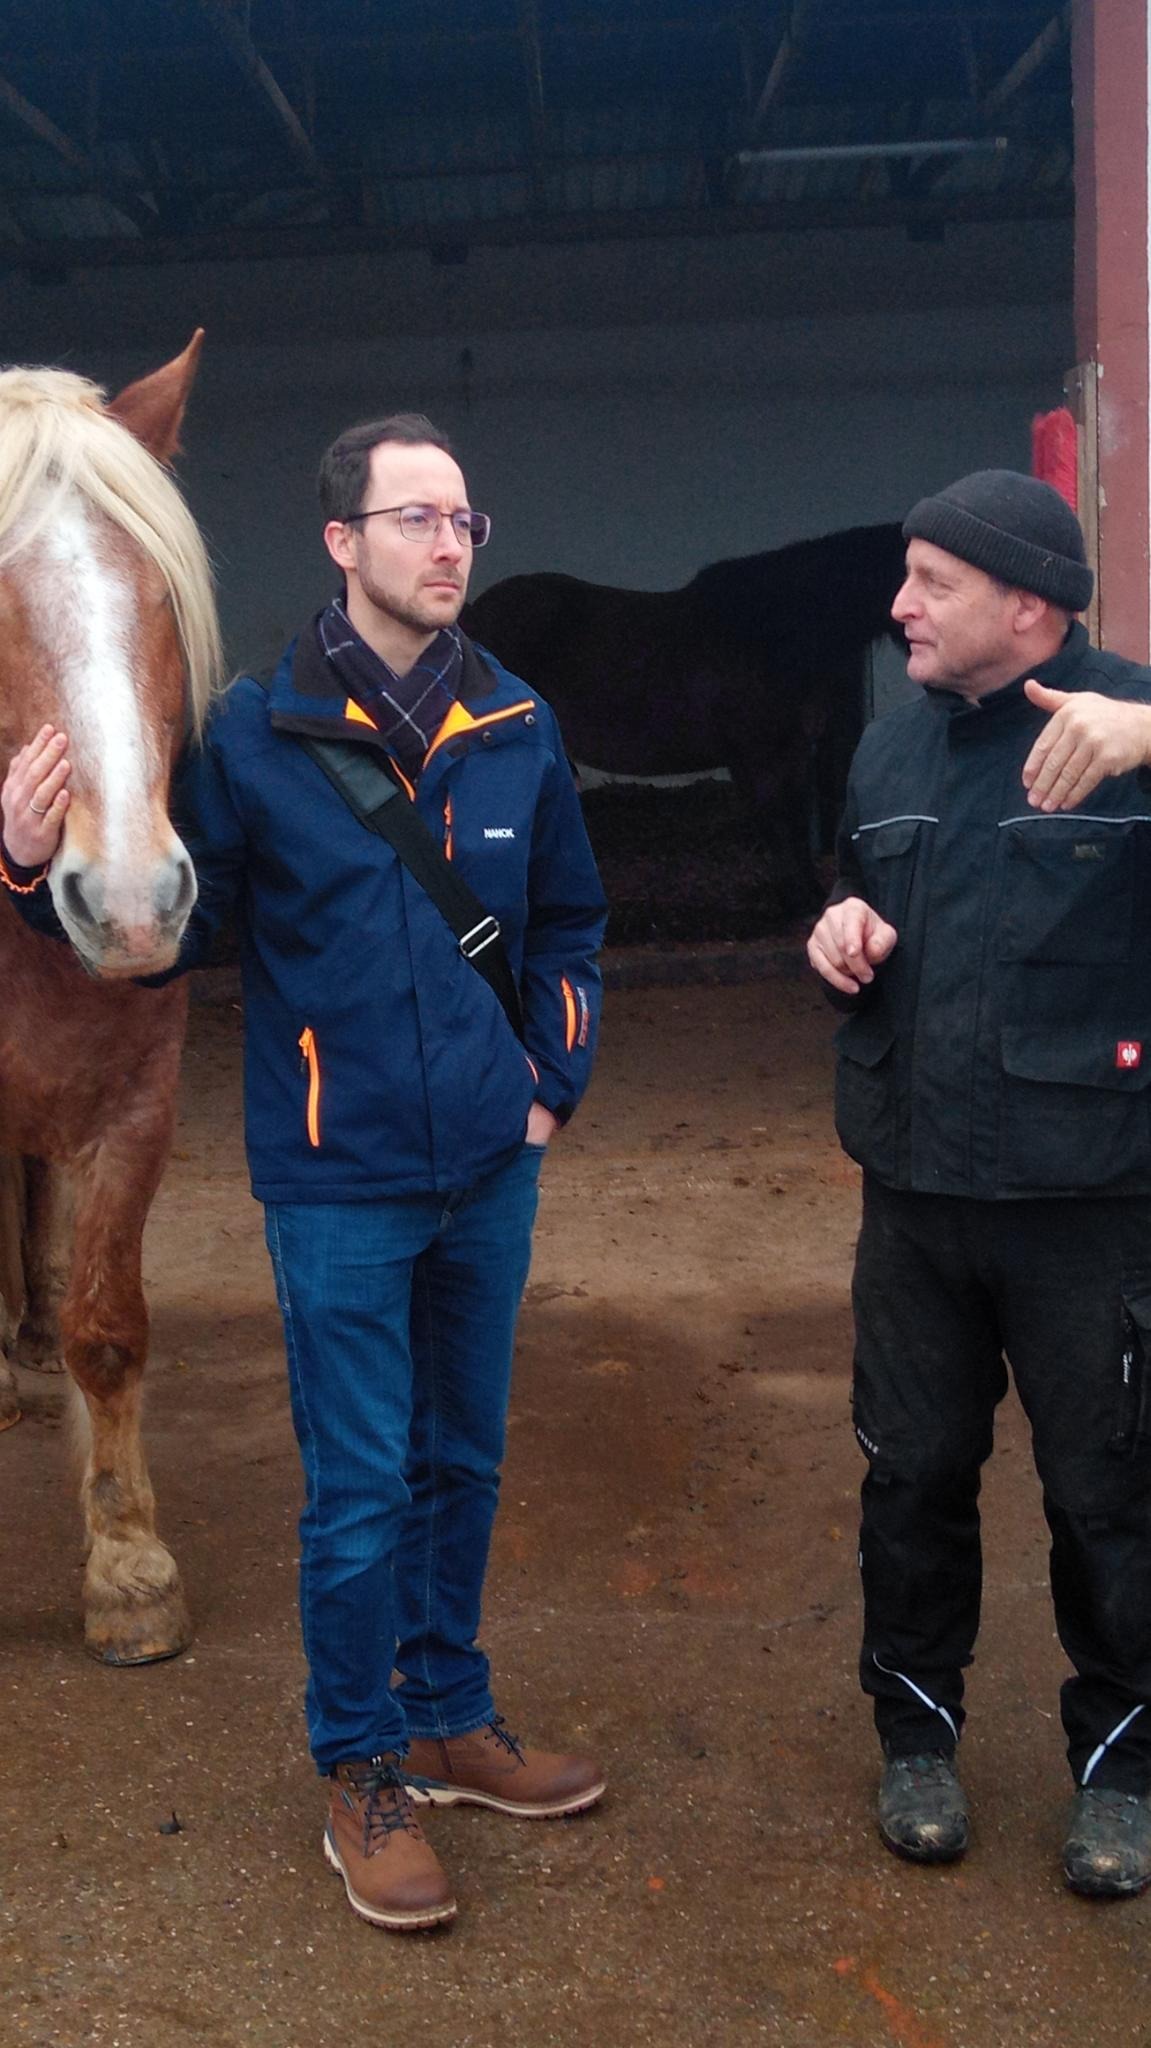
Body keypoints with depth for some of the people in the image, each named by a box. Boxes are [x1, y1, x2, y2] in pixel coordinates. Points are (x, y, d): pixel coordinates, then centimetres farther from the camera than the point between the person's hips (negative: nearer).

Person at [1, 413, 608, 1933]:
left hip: (490, 1176, 5)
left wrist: (556, 1082, 8)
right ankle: (365, 1776, 24)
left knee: (465, 1464, 18)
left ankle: (452, 1720, 37)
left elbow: (569, 924, 15)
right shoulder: (254, 734, -10)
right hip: (340, 1188, -4)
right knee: (361, 1492, 4)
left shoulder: (520, 729, 2)